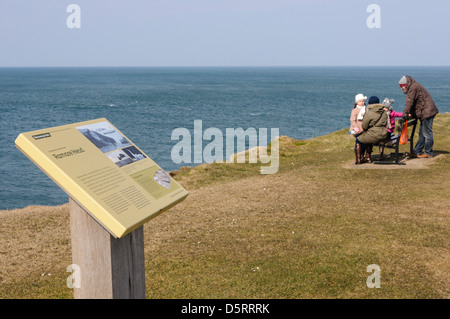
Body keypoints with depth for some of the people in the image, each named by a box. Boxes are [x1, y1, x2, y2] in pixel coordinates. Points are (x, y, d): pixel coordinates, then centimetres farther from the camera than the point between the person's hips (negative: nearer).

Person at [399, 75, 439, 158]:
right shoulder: (413, 87, 19)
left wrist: (405, 115, -20)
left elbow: (409, 102, -19)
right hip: (425, 112, 11)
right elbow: (413, 103, 20)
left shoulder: (413, 88, -13)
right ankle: (417, 152, 16)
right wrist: (412, 114, 16)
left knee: (427, 133, -5)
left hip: (427, 112, -11)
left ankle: (428, 153, 1)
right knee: (422, 133, 12)